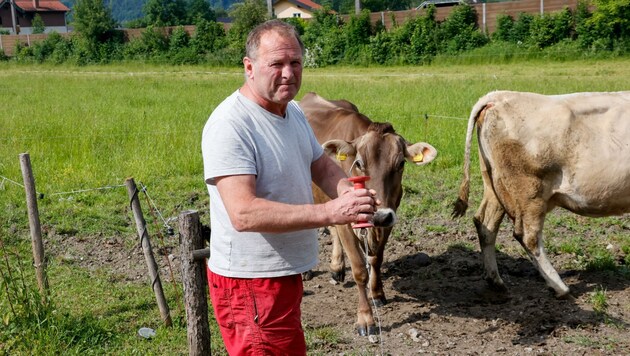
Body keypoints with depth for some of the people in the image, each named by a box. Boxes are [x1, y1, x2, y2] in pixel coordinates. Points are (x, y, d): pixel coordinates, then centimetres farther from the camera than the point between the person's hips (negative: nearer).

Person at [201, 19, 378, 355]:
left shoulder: (293, 112, 7)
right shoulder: (230, 125, -22)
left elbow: (322, 166, 13)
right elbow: (243, 213, -31)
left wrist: (348, 191, -11)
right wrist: (330, 212, -34)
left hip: (287, 273, 9)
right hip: (250, 284, -9)